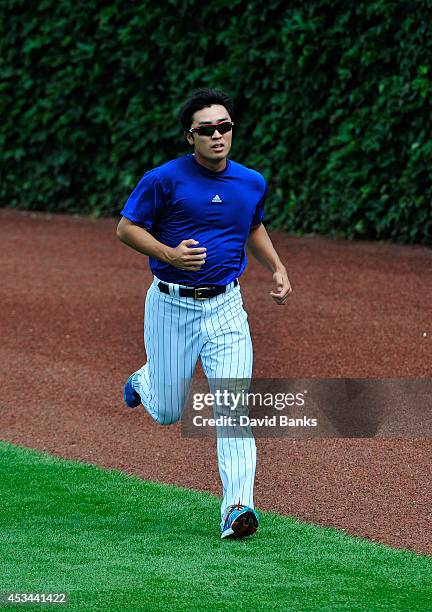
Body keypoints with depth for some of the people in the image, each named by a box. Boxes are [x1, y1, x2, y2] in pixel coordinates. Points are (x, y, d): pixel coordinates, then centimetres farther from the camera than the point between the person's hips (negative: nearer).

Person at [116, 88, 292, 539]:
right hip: (172, 304, -2)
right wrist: (170, 255, -20)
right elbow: (126, 228, -5)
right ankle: (145, 380, 45)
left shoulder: (252, 183, 5)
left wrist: (277, 269, 10)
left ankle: (236, 508, -15)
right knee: (168, 412, 9)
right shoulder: (164, 179, -11)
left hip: (225, 307, 2)